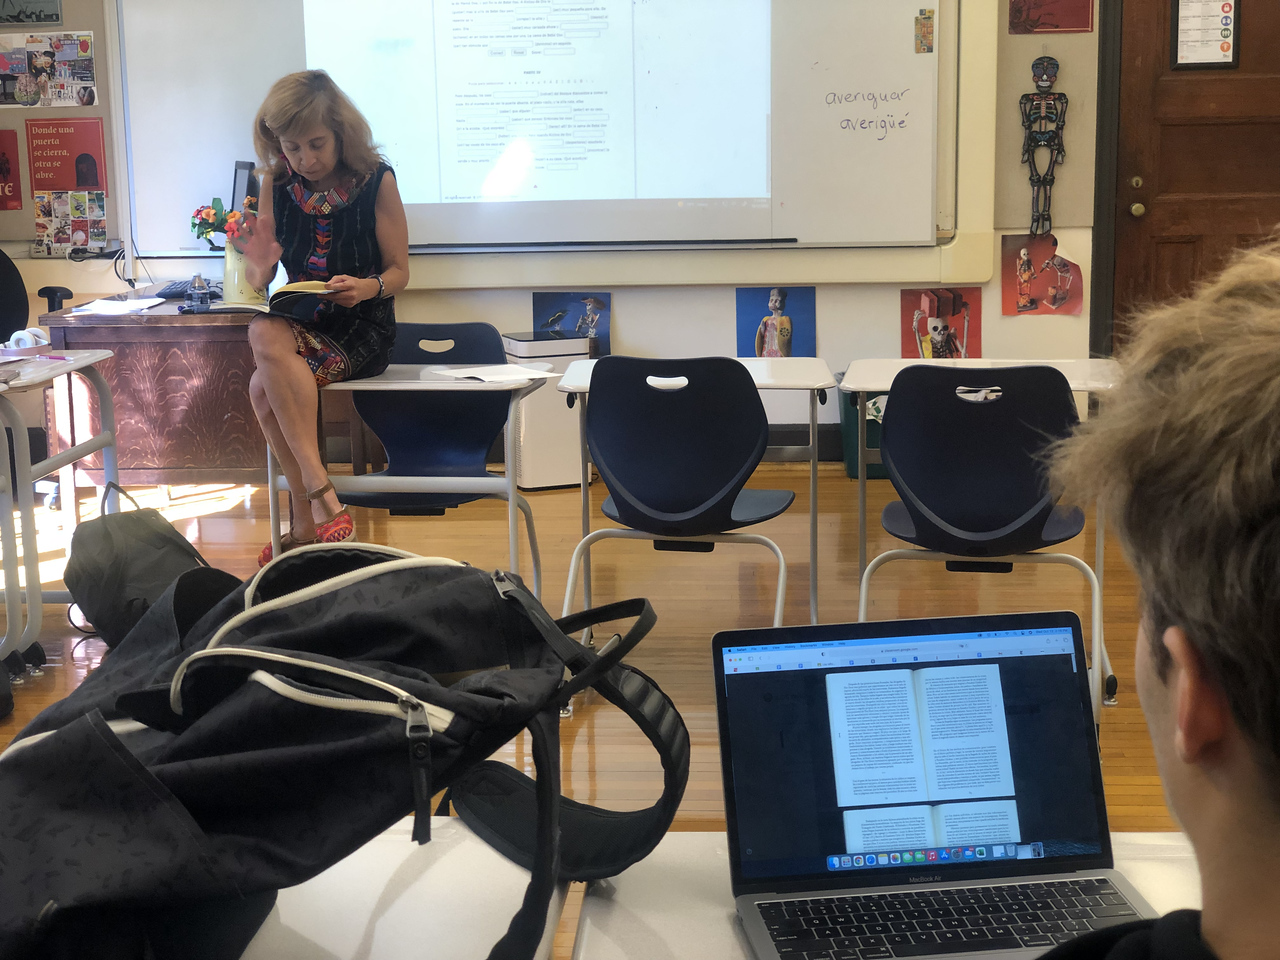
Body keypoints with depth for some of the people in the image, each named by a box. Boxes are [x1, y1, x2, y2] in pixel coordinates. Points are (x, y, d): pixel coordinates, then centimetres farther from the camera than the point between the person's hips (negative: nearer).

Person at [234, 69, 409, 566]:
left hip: (361, 329, -4)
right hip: (299, 324, 4)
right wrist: (259, 262, -16)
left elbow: (398, 270, 1)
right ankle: (321, 502, -28)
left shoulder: (376, 180, -3)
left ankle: (305, 523, -22)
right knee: (264, 334, -33)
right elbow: (258, 283, 9)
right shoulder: (276, 184, 6)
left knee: (265, 385, -31)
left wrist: (367, 288, -22)